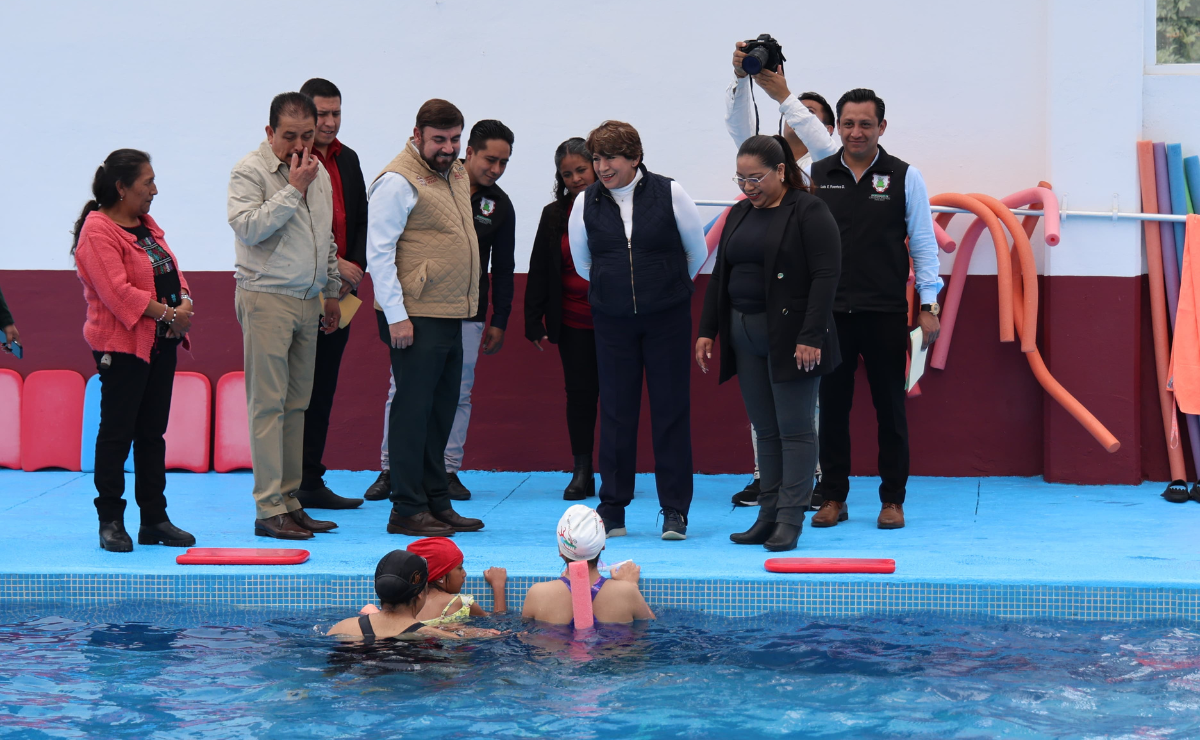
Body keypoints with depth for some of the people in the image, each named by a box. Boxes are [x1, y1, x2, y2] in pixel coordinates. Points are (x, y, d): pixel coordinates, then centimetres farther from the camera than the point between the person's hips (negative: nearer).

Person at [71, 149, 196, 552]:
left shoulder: (147, 225, 15)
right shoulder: (97, 231, -14)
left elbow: (170, 270, 12)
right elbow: (117, 292, -22)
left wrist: (185, 303, -9)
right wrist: (168, 314, -20)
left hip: (161, 343, 9)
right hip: (122, 345, -9)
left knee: (153, 433, 11)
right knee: (117, 432, -4)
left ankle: (154, 519, 16)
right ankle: (110, 521, 2)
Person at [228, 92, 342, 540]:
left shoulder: (318, 172, 15)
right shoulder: (250, 171, -7)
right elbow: (248, 227, -21)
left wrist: (332, 292, 24)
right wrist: (293, 189, -18)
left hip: (308, 301, 7)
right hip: (266, 298, -7)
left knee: (296, 404, 7)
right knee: (268, 404, -8)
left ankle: (290, 501, 11)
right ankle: (269, 509, -10)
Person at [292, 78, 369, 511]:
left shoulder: (348, 160, 15)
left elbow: (362, 220, 16)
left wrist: (355, 268, 0)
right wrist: (332, 264, -13)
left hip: (338, 295, 7)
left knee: (322, 389, 9)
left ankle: (311, 482, 14)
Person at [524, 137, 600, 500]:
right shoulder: (554, 215, 8)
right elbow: (539, 272, 11)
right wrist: (534, 321, 7)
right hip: (573, 322, 3)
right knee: (580, 393, 4)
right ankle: (582, 473, 11)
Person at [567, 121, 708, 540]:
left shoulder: (669, 194, -6)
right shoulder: (586, 203, 0)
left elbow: (698, 253, 8)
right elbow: (581, 263, 16)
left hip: (668, 319, -2)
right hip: (612, 320, 2)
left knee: (671, 410, 0)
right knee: (615, 411, 3)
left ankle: (675, 510, 5)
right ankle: (612, 509, 10)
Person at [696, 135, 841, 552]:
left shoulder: (809, 212, -8)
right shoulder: (740, 214, 14)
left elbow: (825, 276, -14)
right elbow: (720, 276, 18)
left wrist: (811, 337, -20)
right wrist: (707, 330, 11)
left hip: (791, 339, -7)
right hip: (745, 337, 7)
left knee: (794, 429, -3)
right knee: (765, 430, 9)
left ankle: (790, 520, -2)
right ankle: (768, 516, 11)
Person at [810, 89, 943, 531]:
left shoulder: (905, 178, 3)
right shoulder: (816, 176, 6)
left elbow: (923, 243, 5)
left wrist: (928, 304, -1)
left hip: (886, 312, -1)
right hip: (830, 311, 1)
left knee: (890, 407, 3)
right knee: (832, 406, 4)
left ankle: (893, 500, 12)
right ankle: (833, 498, 13)